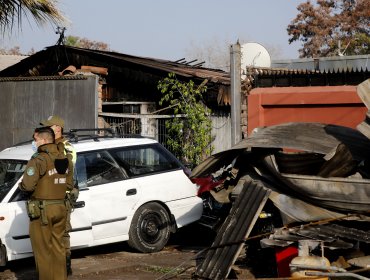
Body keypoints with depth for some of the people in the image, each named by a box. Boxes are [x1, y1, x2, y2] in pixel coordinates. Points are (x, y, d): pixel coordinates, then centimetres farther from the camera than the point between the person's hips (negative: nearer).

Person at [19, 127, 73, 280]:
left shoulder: (38, 160, -16)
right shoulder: (65, 159, 7)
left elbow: (27, 186, -22)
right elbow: (69, 185, 12)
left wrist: (21, 185, -1)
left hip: (41, 210, -7)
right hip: (60, 208, 7)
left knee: (43, 250, 2)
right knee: (58, 248, 16)